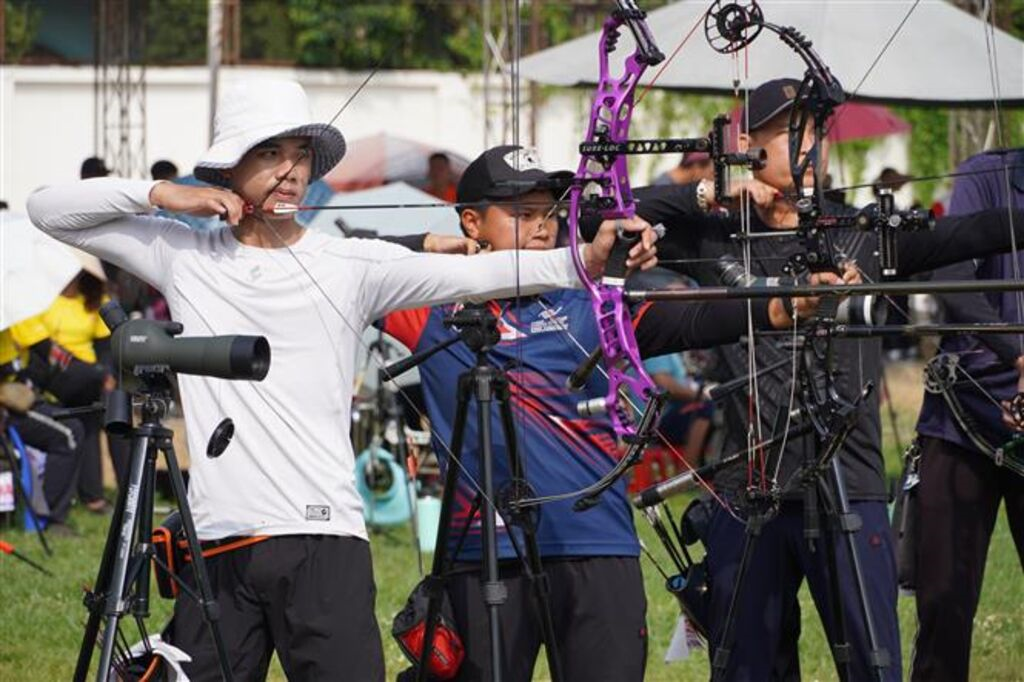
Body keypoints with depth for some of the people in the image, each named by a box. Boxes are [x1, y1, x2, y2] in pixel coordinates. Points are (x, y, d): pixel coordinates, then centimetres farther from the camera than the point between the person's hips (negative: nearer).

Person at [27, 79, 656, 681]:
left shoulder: (350, 265, 5)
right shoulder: (183, 256, 11)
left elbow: (470, 274, -9)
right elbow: (49, 209, 14)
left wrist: (582, 261, -24)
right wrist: (161, 194, 1)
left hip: (323, 539, -2)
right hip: (216, 541, 2)